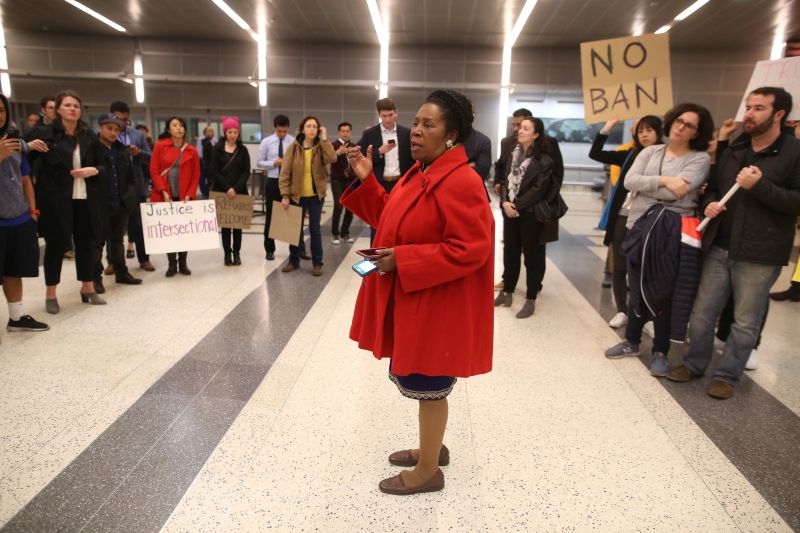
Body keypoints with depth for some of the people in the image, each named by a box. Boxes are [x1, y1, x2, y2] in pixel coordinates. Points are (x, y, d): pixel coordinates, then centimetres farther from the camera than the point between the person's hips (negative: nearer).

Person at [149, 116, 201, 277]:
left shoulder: (192, 151, 5)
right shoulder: (160, 146, 1)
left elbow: (196, 175, 5)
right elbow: (154, 171, -2)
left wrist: (189, 194, -7)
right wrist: (163, 191, -12)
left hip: (184, 197, 1)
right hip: (164, 197, -1)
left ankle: (183, 263, 15)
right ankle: (172, 263, 14)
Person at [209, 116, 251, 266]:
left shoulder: (243, 150, 5)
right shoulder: (217, 148, 2)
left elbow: (246, 172, -1)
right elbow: (214, 170, -4)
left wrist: (236, 188, -14)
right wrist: (227, 188, -14)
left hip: (239, 192, 1)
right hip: (221, 191, -1)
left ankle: (236, 253, 12)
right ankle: (227, 253, 10)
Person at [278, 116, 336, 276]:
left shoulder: (321, 147, 0)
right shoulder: (293, 148, -3)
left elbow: (332, 159, -21)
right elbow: (285, 172, -5)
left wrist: (324, 139, -17)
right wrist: (285, 195, -11)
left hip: (316, 195, 0)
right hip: (297, 195, 1)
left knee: (315, 228, 3)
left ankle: (317, 263, 13)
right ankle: (294, 260, 25)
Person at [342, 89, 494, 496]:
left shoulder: (460, 182, -21)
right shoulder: (420, 172, 9)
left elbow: (470, 250, -25)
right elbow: (394, 220, 16)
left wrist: (402, 260, -25)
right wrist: (365, 181, 5)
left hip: (436, 306, -10)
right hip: (411, 300, 10)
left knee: (428, 384, 6)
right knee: (420, 379, 22)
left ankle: (429, 471, 27)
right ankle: (431, 447, 43)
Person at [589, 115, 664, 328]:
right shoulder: (629, 156, 6)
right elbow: (595, 154, 6)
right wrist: (605, 131, -3)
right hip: (623, 217, 3)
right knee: (619, 267, 7)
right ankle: (622, 310, 20)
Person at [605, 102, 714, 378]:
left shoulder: (701, 158, -3)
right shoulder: (650, 152, 10)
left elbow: (677, 192, -18)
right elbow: (629, 180, -6)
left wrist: (644, 186, -7)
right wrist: (663, 181, -17)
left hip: (674, 230, -4)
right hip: (641, 226, 4)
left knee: (664, 291, 5)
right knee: (638, 287, 14)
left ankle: (660, 352, 20)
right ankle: (632, 341, 31)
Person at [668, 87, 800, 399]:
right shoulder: (733, 150, 12)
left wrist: (759, 186, -21)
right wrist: (709, 203, -1)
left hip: (760, 255, -5)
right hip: (719, 248, 5)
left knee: (745, 322, 7)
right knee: (703, 312, 11)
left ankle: (727, 375, 22)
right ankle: (694, 364, 28)